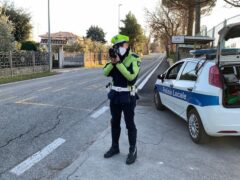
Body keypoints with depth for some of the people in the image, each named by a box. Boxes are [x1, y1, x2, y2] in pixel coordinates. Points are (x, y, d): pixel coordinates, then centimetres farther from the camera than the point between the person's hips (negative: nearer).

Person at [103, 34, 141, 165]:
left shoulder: (134, 59, -11)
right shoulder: (116, 58, 8)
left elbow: (131, 76, -26)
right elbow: (105, 73, -1)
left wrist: (118, 63, -24)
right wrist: (112, 62, -17)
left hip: (127, 96, -6)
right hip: (115, 95, 6)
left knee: (130, 124, 3)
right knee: (114, 123, 15)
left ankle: (133, 150, 17)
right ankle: (114, 147, 30)